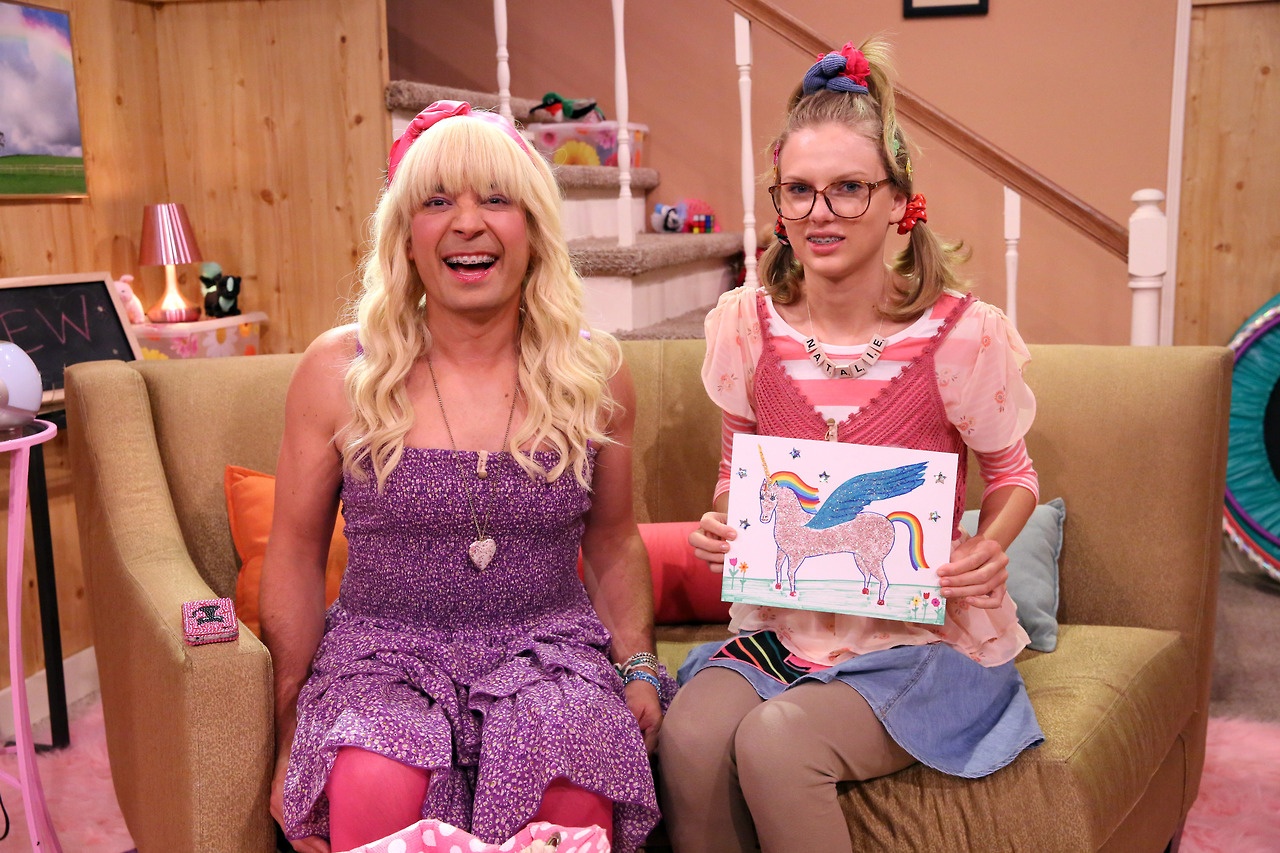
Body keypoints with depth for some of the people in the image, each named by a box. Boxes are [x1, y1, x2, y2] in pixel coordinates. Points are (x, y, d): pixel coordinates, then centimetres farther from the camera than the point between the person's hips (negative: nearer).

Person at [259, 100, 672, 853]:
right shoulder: (337, 372, -3)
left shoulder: (595, 373, 1)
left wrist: (638, 665, 1)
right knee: (375, 790, -33)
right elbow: (297, 557, 4)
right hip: (384, 653, -1)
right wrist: (292, 739, 3)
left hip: (548, 649, 1)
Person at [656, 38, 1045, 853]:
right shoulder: (746, 324, -3)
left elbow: (1014, 477, 3)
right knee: (689, 738, -27)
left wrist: (985, 548, -17)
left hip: (923, 633, -3)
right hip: (781, 622, 3)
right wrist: (722, 520, -10)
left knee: (774, 741, -29)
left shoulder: (963, 333, -13)